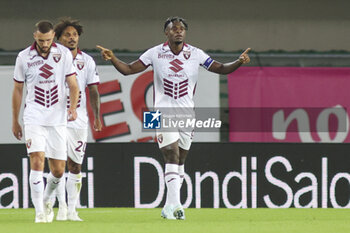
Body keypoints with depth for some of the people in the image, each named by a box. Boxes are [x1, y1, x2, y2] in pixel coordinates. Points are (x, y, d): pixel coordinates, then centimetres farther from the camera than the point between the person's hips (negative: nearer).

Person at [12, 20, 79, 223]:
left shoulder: (64, 54, 1)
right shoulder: (24, 57, 0)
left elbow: (73, 84, 1)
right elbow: (18, 90, 8)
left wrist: (73, 107, -17)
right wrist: (15, 121, 11)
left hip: (58, 119, 2)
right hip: (34, 118, -2)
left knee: (58, 170, 4)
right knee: (37, 160, -18)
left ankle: (46, 200, 32)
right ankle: (40, 212, -16)